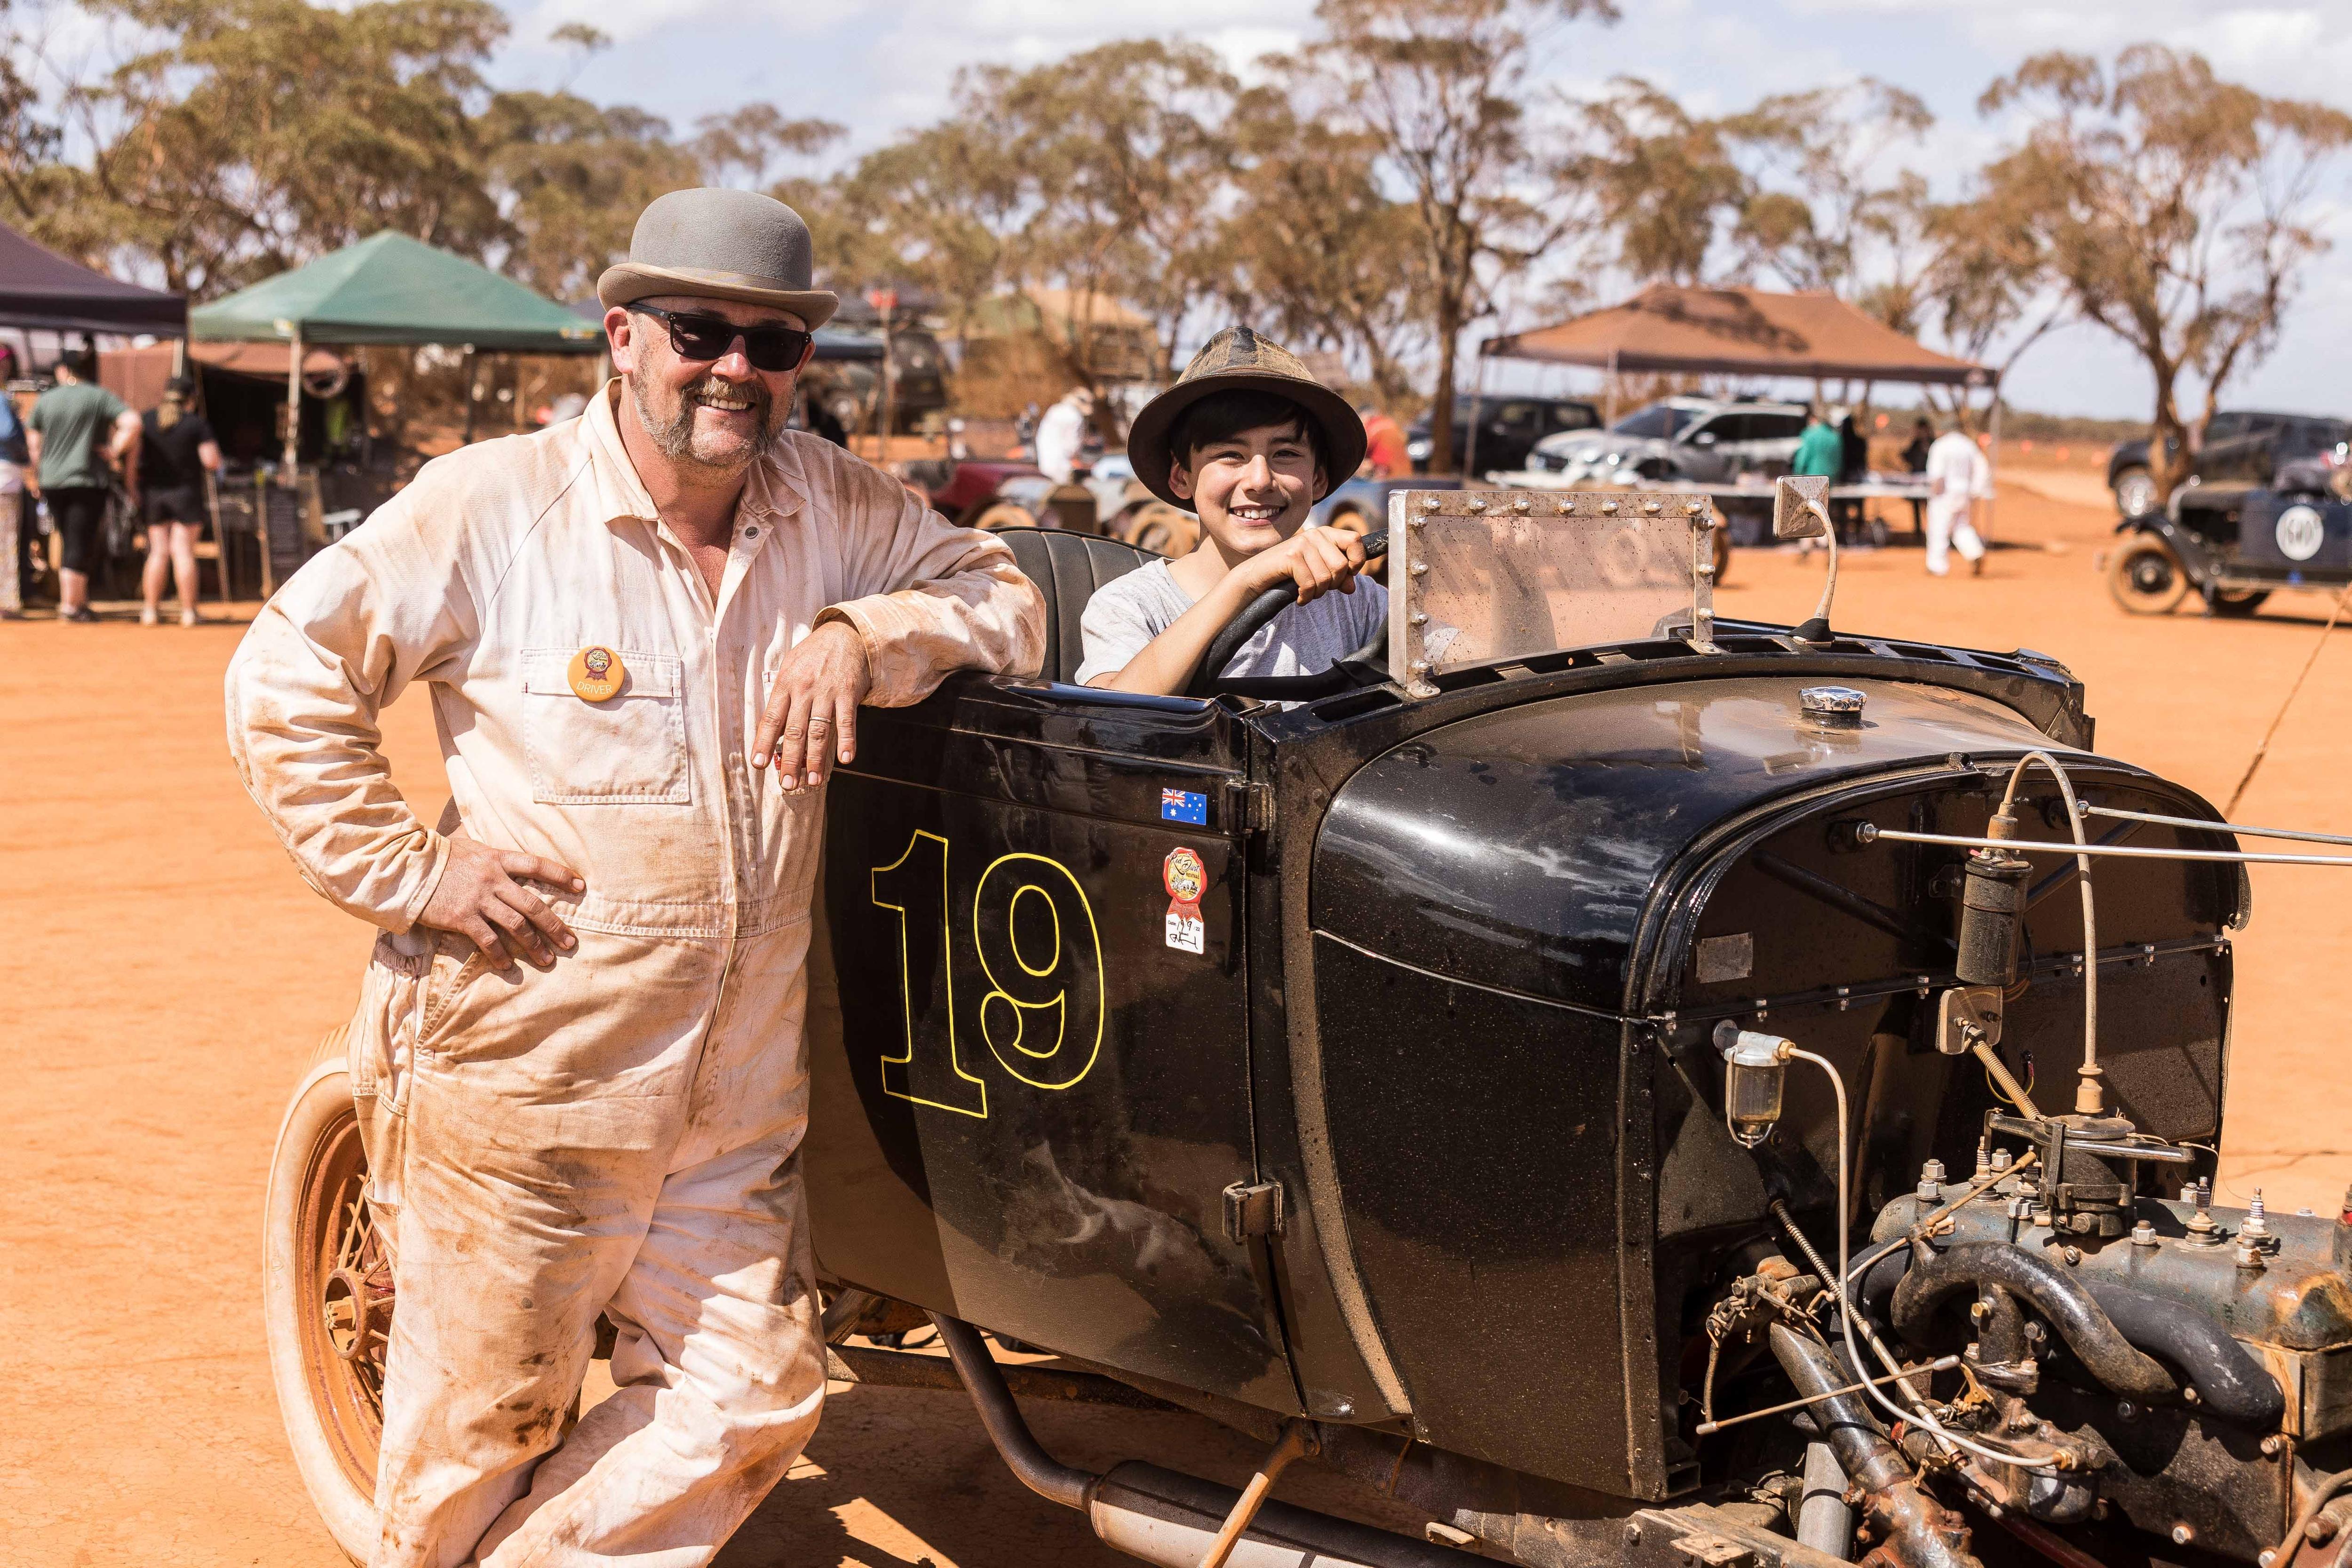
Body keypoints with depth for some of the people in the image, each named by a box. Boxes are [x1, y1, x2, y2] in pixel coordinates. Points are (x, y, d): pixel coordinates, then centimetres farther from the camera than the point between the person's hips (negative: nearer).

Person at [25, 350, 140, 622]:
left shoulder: (45, 400, 7)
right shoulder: (100, 397, -4)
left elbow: (33, 444, 13)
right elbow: (132, 423, -18)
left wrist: (37, 479, 23)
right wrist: (114, 451, -8)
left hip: (51, 484, 4)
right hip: (88, 481, -4)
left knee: (74, 544, 15)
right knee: (81, 545, -1)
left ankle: (79, 600, 17)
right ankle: (70, 606, -3)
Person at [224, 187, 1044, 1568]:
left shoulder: (834, 504, 5)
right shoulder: (491, 503, -7)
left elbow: (1005, 599, 8)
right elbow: (285, 677, -3)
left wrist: (864, 633, -10)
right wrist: (403, 869, -9)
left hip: (737, 1090, 5)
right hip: (520, 1075, -4)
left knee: (754, 1398, 7)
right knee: (490, 1424, 6)